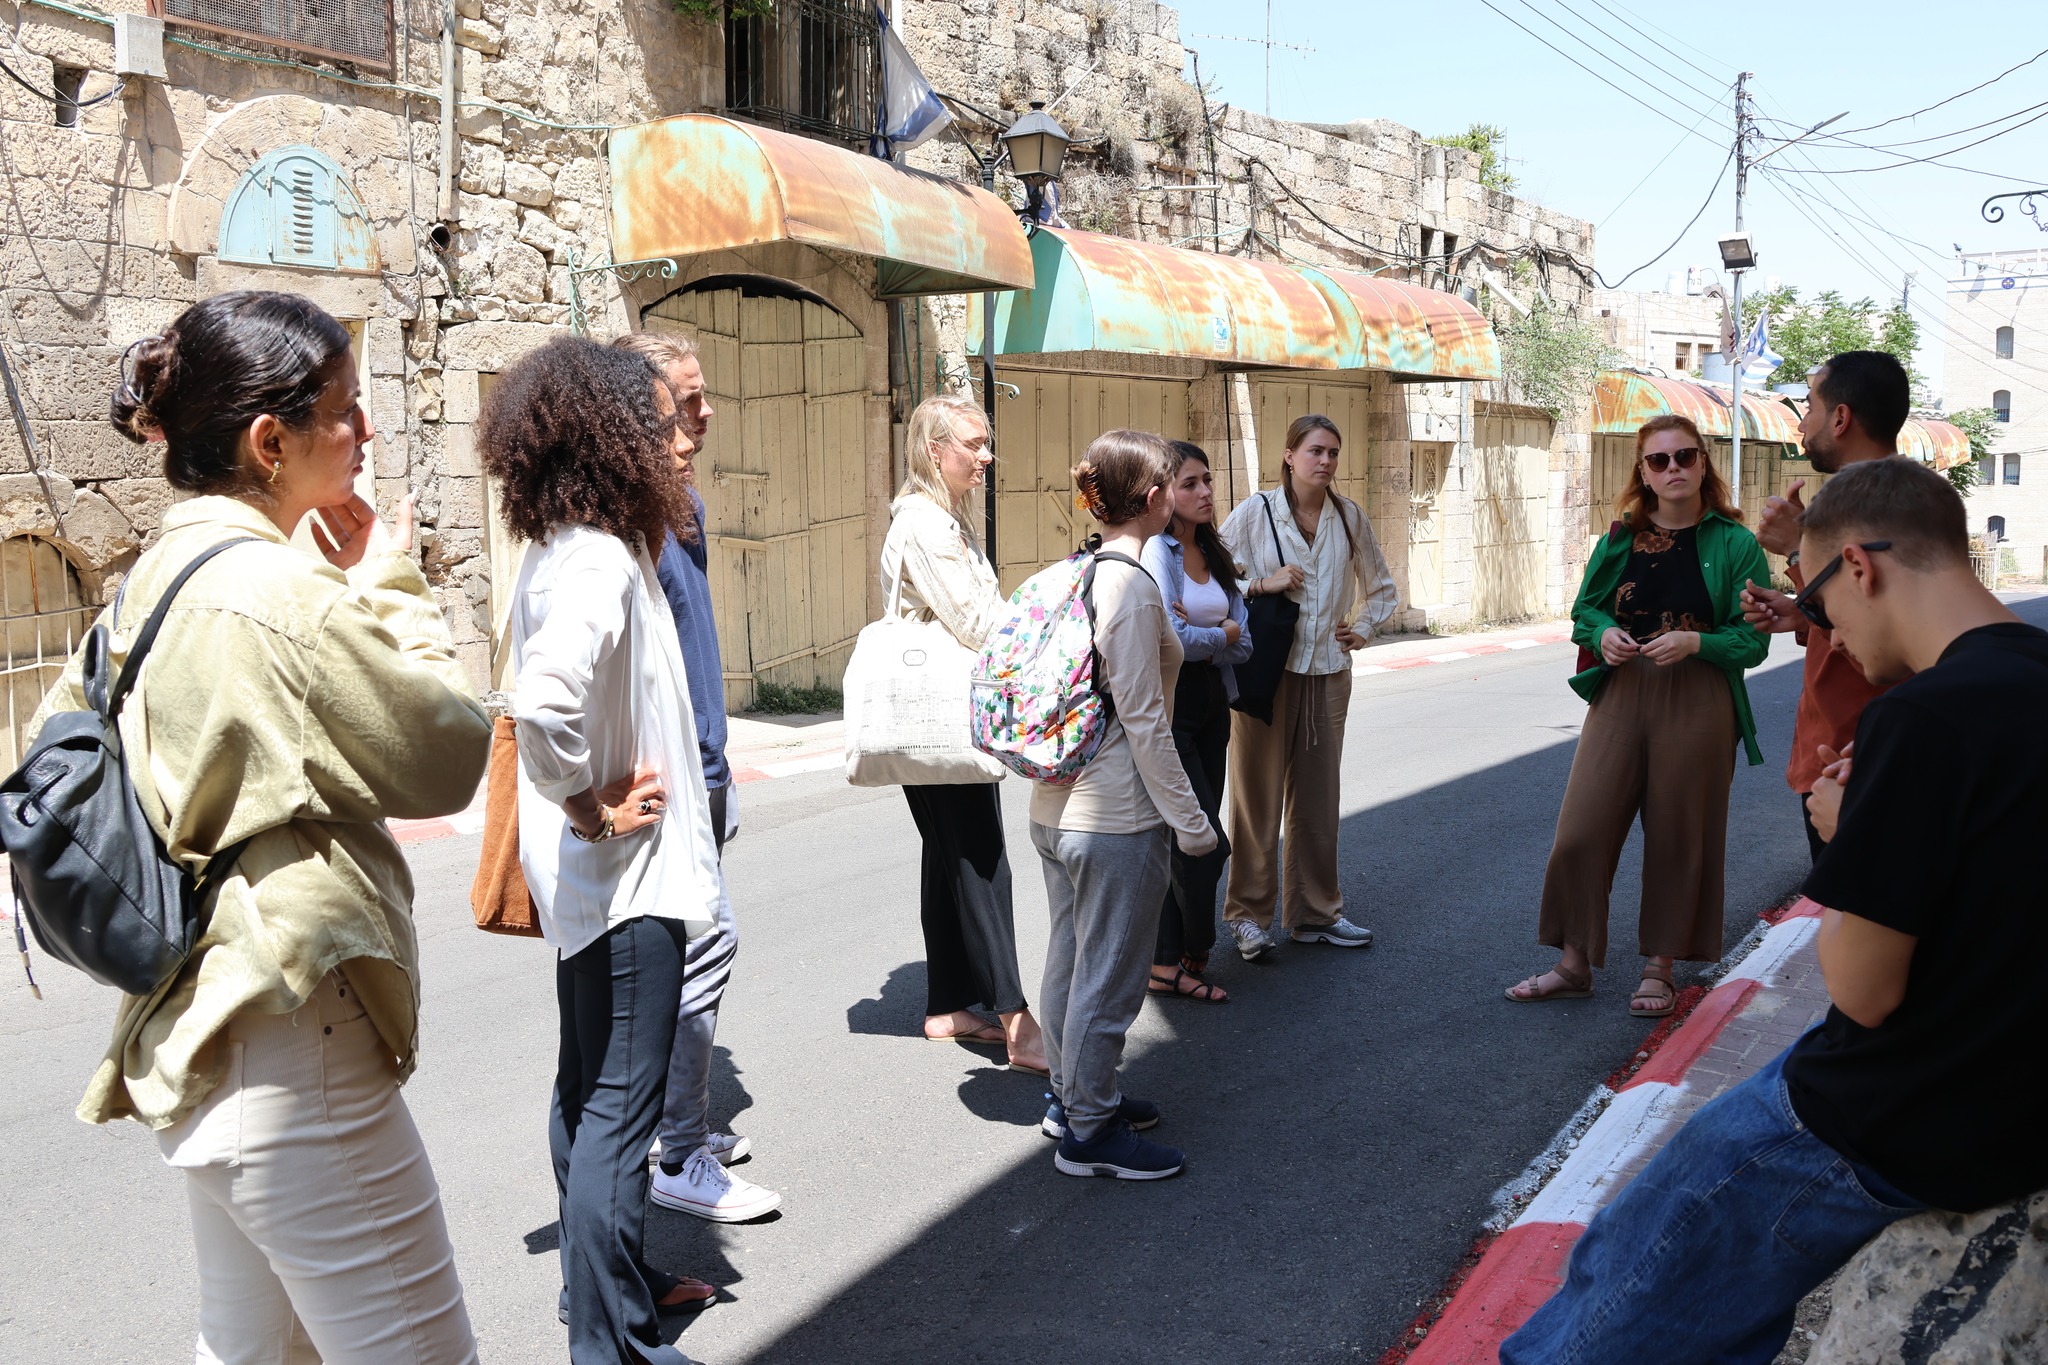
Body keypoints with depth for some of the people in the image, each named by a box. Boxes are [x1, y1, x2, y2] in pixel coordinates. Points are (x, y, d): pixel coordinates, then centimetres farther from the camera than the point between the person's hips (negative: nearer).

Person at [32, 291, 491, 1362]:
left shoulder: (154, 580, 9)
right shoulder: (284, 592, -20)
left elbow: (56, 740, 20)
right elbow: (447, 757, -13)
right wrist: (391, 593, -3)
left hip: (189, 1036, 10)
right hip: (290, 1052, -10)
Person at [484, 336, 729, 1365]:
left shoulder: (558, 551, 8)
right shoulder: (601, 562, -22)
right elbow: (541, 705, -36)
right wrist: (594, 808, -22)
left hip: (584, 875, 10)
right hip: (627, 872, -10)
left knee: (586, 1088, 21)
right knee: (618, 1109, -1)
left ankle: (602, 1280, 37)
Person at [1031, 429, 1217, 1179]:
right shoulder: (1133, 585, -19)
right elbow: (1143, 721, -19)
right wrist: (1190, 822, -13)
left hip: (1056, 806, 9)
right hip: (1114, 820, -9)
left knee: (1070, 958, 21)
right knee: (1108, 976, 4)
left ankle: (1070, 1096, 37)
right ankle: (1089, 1132, 16)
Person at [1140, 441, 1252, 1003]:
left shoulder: (1215, 555, 11)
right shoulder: (1155, 551, -13)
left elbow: (1244, 643, 4)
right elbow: (1172, 641, -22)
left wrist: (1201, 632, -13)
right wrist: (1220, 634, -4)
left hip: (1211, 703, 8)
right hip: (1168, 707, -8)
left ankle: (1166, 965, 18)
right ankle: (1194, 954, 14)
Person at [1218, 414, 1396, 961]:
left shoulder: (1349, 516, 7)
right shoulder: (1254, 513, -4)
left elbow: (1381, 586, 21)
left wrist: (1362, 629, 7)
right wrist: (1262, 584, -17)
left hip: (1328, 673, 4)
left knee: (1318, 797, 9)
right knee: (1258, 793, 1)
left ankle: (1314, 913, 21)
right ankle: (1249, 915, 12)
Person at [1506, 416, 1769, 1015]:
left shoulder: (1735, 545, -2)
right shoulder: (1620, 538, 6)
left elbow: (1753, 640, -4)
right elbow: (1584, 610, 13)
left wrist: (1694, 641, -21)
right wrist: (1603, 634, -8)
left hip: (1697, 704, -2)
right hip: (1620, 697, 3)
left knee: (1678, 838, 6)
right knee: (1582, 830, 0)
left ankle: (1659, 968, 23)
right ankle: (1574, 963, 15)